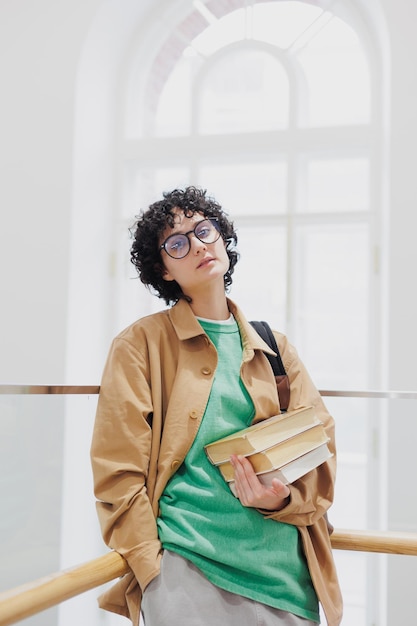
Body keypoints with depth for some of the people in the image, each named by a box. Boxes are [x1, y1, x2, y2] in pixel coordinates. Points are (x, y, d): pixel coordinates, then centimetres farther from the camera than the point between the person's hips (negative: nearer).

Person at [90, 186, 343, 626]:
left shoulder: (274, 349, 11)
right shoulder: (141, 345, -1)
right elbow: (119, 474, -4)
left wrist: (281, 499, -10)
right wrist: (154, 574, -10)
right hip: (185, 564, -3)